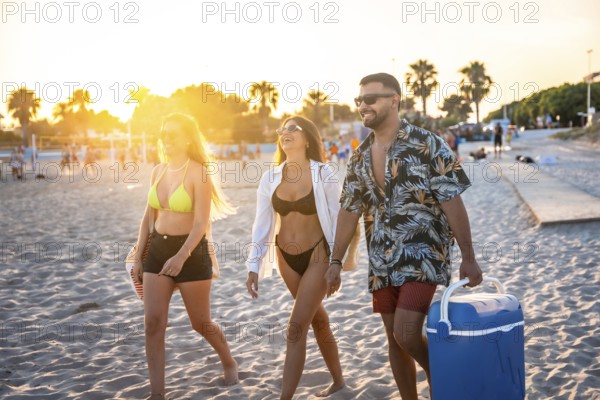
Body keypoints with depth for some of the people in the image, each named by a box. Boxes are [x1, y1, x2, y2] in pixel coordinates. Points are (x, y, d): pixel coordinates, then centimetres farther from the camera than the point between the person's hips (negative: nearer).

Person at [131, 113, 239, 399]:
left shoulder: (198, 173, -12)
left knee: (200, 323, 8)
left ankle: (228, 362, 37)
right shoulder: (158, 171, 7)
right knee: (153, 324, -3)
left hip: (192, 251, -5)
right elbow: (149, 217, 13)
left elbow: (201, 223, -19)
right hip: (158, 249, 5)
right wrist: (138, 257, 10)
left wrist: (181, 256, -32)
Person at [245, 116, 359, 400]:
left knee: (296, 328, -10)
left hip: (318, 256, -5)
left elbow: (339, 219, -8)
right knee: (318, 320, 19)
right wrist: (254, 266, -3)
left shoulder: (323, 175, -12)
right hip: (286, 258, 5)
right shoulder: (270, 178, -1)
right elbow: (262, 224, 1)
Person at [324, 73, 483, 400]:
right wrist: (335, 262, 10)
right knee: (394, 340, 10)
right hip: (382, 264, 6)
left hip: (423, 257, -5)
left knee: (406, 335, -13)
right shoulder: (360, 156, 7)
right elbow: (349, 211, 12)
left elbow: (452, 203, -11)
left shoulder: (427, 145, -10)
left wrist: (468, 258, -12)